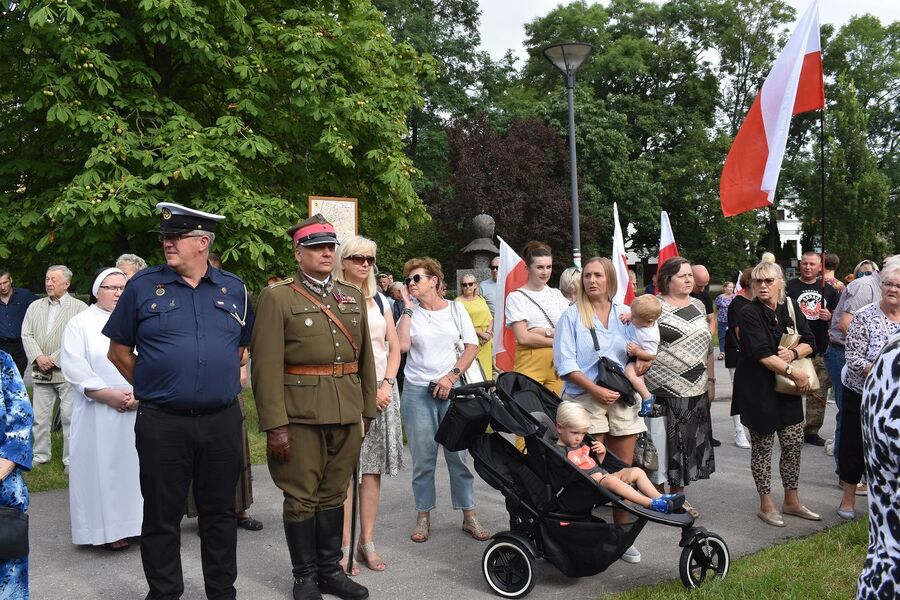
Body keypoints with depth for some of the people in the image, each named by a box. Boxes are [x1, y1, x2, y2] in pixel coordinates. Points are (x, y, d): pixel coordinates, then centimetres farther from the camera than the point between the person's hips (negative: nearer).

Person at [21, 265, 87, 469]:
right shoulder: (35, 306, 15)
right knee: (39, 417, 10)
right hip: (41, 373, 5)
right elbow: (26, 335, 7)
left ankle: (71, 460, 7)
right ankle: (40, 455, 24)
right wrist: (38, 357, -9)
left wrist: (54, 359, -14)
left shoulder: (79, 307, -2)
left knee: (70, 417, -1)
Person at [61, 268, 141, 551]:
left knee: (136, 463, 6)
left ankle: (139, 521, 16)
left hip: (139, 409, 3)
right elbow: (75, 368, -7)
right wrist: (108, 395, -14)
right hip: (99, 413, -2)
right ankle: (109, 528, 9)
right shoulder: (81, 323, 3)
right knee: (102, 466, 1)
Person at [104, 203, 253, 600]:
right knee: (162, 517, 7)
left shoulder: (234, 289, 5)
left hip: (222, 421, 2)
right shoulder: (142, 285, -1)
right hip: (162, 423, -2)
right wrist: (151, 387, 6)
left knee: (220, 512, 13)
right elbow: (119, 350, 6)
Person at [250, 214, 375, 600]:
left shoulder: (354, 297, 13)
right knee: (302, 498, 5)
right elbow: (267, 366, -10)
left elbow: (365, 357, 15)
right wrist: (275, 425, -15)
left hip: (347, 414, 5)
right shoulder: (277, 298, -3)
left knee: (334, 495, 14)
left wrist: (368, 409, 10)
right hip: (300, 415, -5)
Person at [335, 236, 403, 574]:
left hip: (381, 391, 5)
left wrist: (386, 385, -2)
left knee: (373, 469, 7)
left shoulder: (379, 301, 14)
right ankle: (345, 545, 3)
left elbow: (394, 347, 13)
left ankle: (368, 542, 14)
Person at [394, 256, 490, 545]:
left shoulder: (455, 309, 5)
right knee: (423, 458, 3)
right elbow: (402, 345, -13)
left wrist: (452, 375, -7)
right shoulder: (410, 313, 4)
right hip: (418, 391, 0)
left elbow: (472, 346, 3)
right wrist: (408, 308, -8)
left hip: (451, 389, 0)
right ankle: (423, 516, 16)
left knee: (459, 454, 1)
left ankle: (469, 516, 10)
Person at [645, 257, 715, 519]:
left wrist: (709, 378, 17)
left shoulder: (699, 305, 13)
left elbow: (705, 345, 19)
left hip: (696, 389, 7)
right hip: (665, 388, -7)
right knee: (666, 444, -2)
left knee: (690, 444, 11)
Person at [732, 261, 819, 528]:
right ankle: (766, 505, 16)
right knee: (762, 445, 4)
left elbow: (809, 343, 7)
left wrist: (793, 353, -14)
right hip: (757, 388, -5)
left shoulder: (790, 308, 6)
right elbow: (761, 354, -20)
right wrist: (793, 372, -21)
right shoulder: (749, 314, -12)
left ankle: (791, 501, 26)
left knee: (794, 444, 9)